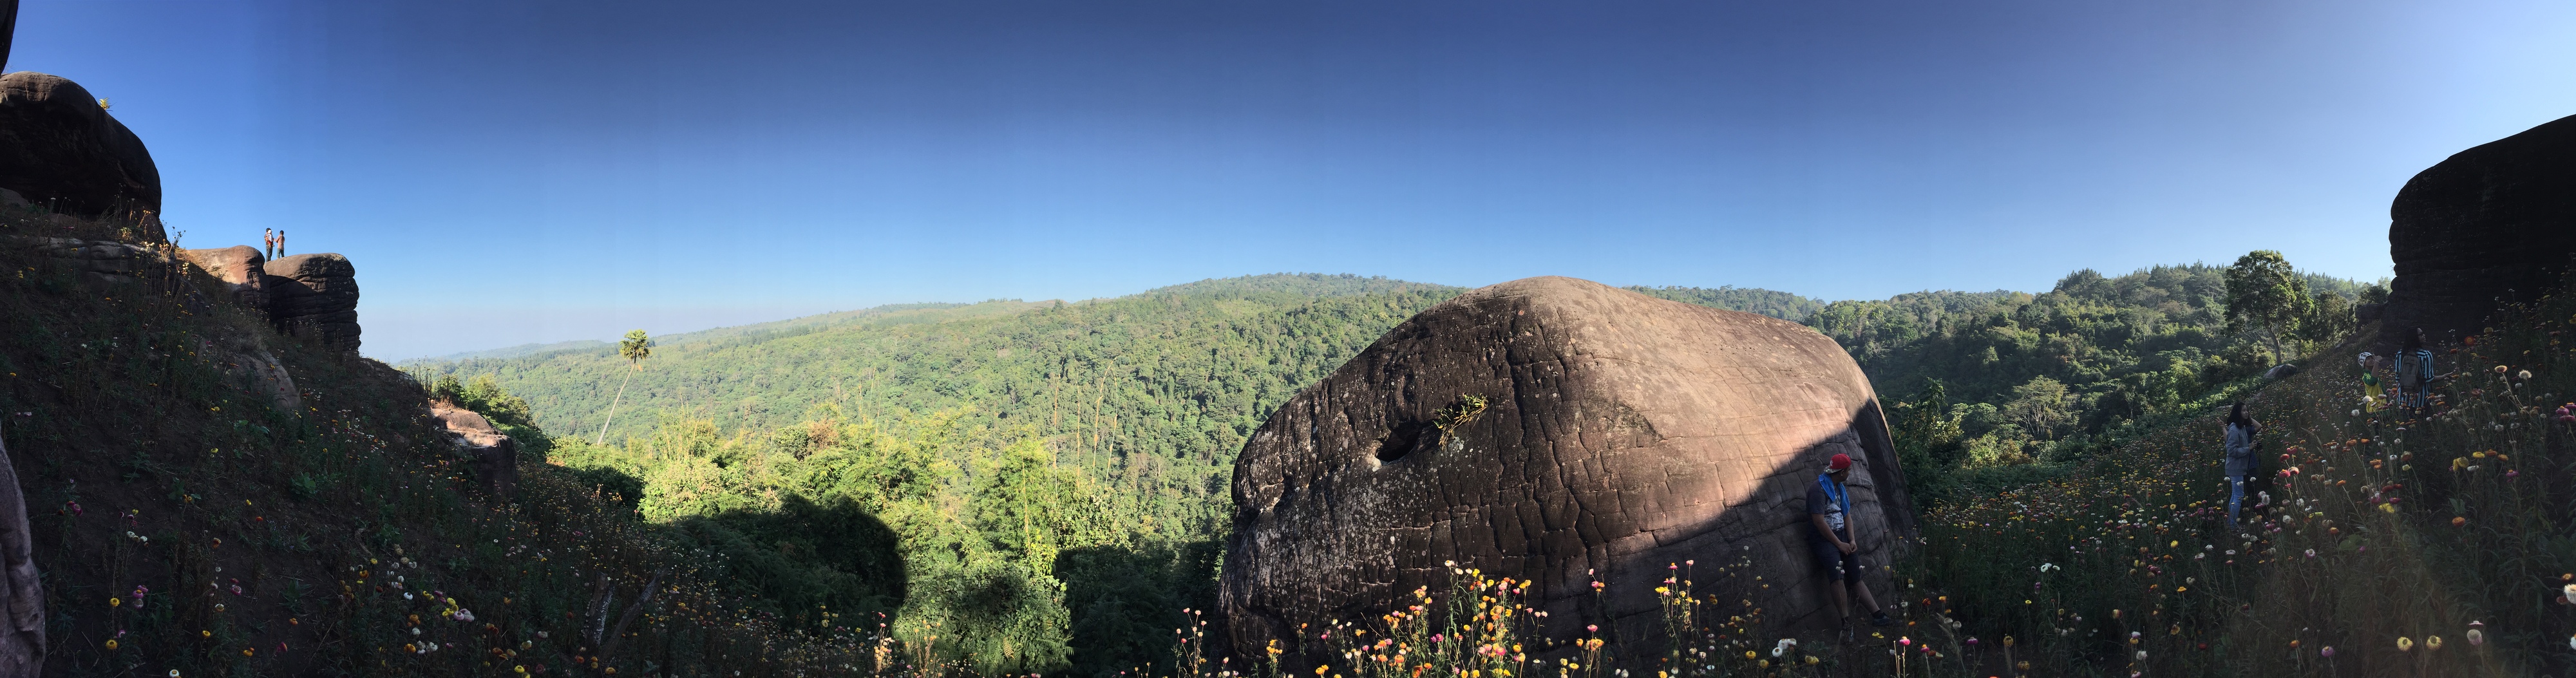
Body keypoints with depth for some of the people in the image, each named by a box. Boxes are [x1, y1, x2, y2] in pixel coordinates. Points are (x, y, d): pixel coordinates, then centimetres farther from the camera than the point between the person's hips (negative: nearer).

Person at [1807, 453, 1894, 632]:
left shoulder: (1841, 488, 13)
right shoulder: (1818, 489, -15)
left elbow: (1846, 515, 14)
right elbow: (1819, 521, -18)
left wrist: (1852, 540, 0)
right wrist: (1839, 544, -12)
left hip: (1842, 536, 8)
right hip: (1825, 539, -8)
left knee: (1856, 578, 7)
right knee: (1838, 577, -25)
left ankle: (1878, 616, 9)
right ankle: (1846, 623, -24)